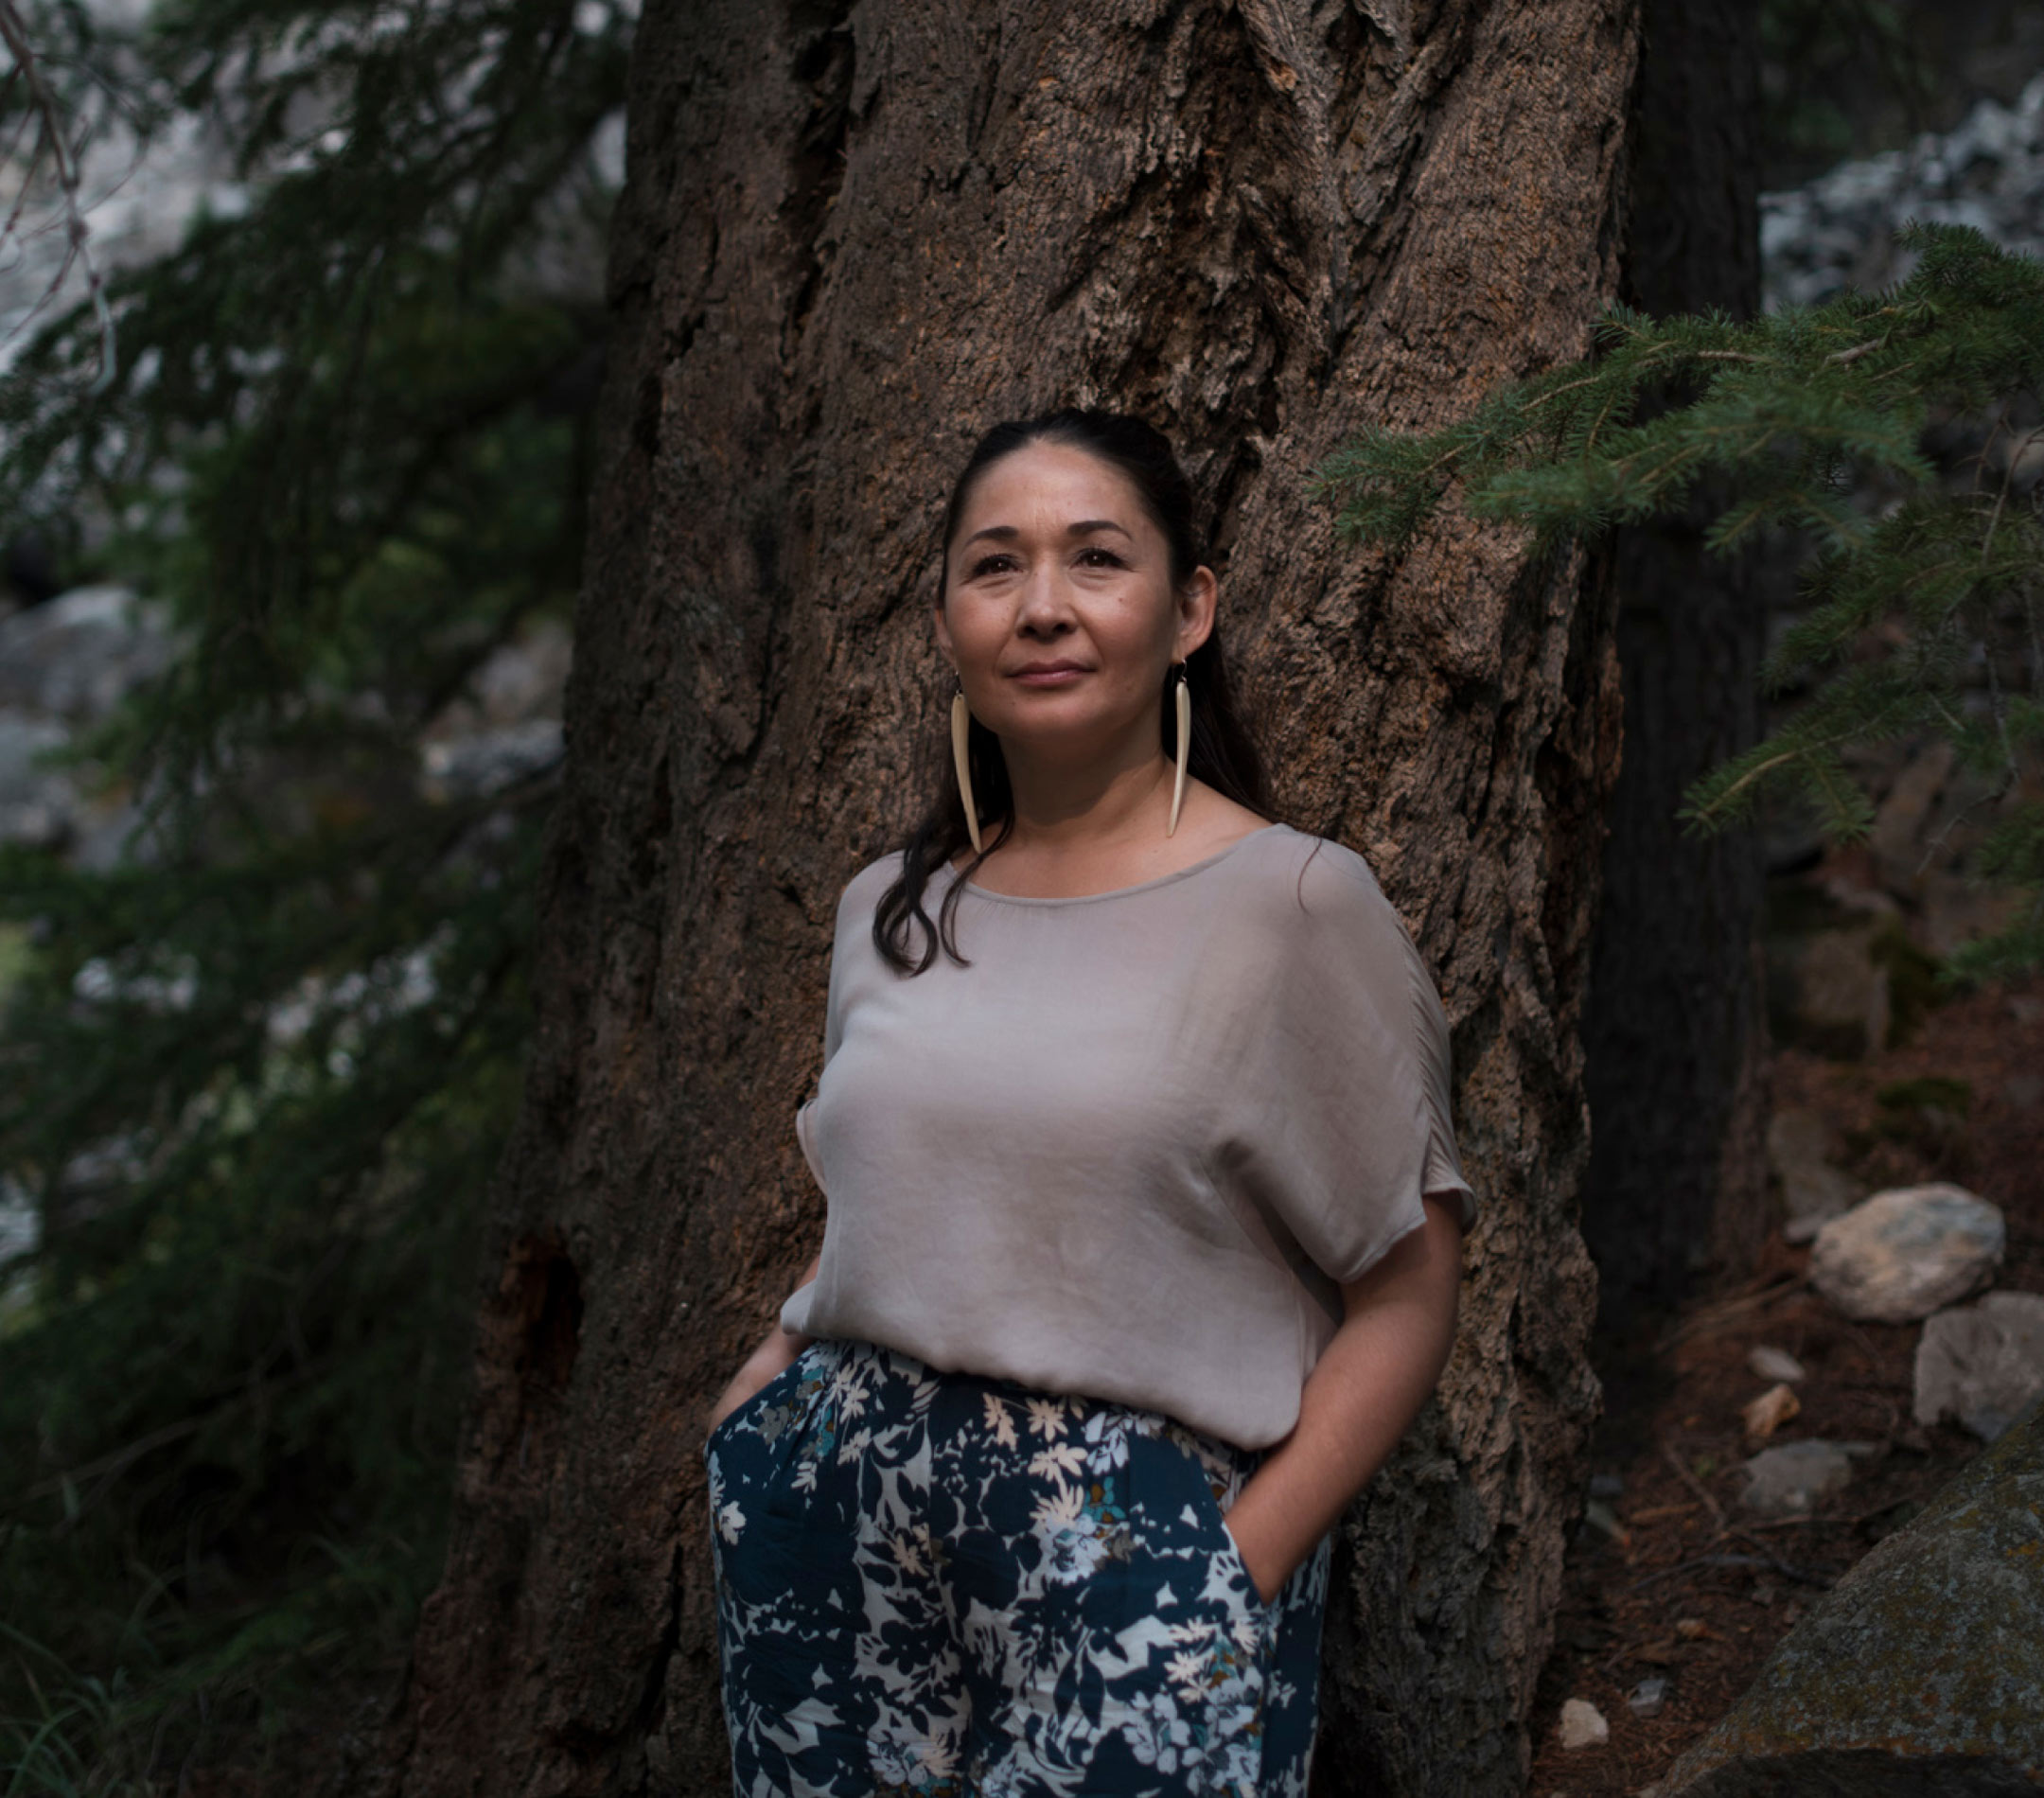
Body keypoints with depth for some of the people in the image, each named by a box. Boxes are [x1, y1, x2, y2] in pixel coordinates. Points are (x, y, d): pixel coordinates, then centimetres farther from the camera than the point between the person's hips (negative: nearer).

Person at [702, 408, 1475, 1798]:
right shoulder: (888, 912, 9)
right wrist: (768, 1392, 6)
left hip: (1135, 1541, -4)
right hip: (838, 1532, 4)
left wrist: (1244, 1567, -14)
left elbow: (1406, 1293, -7)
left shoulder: (1298, 902, -6)